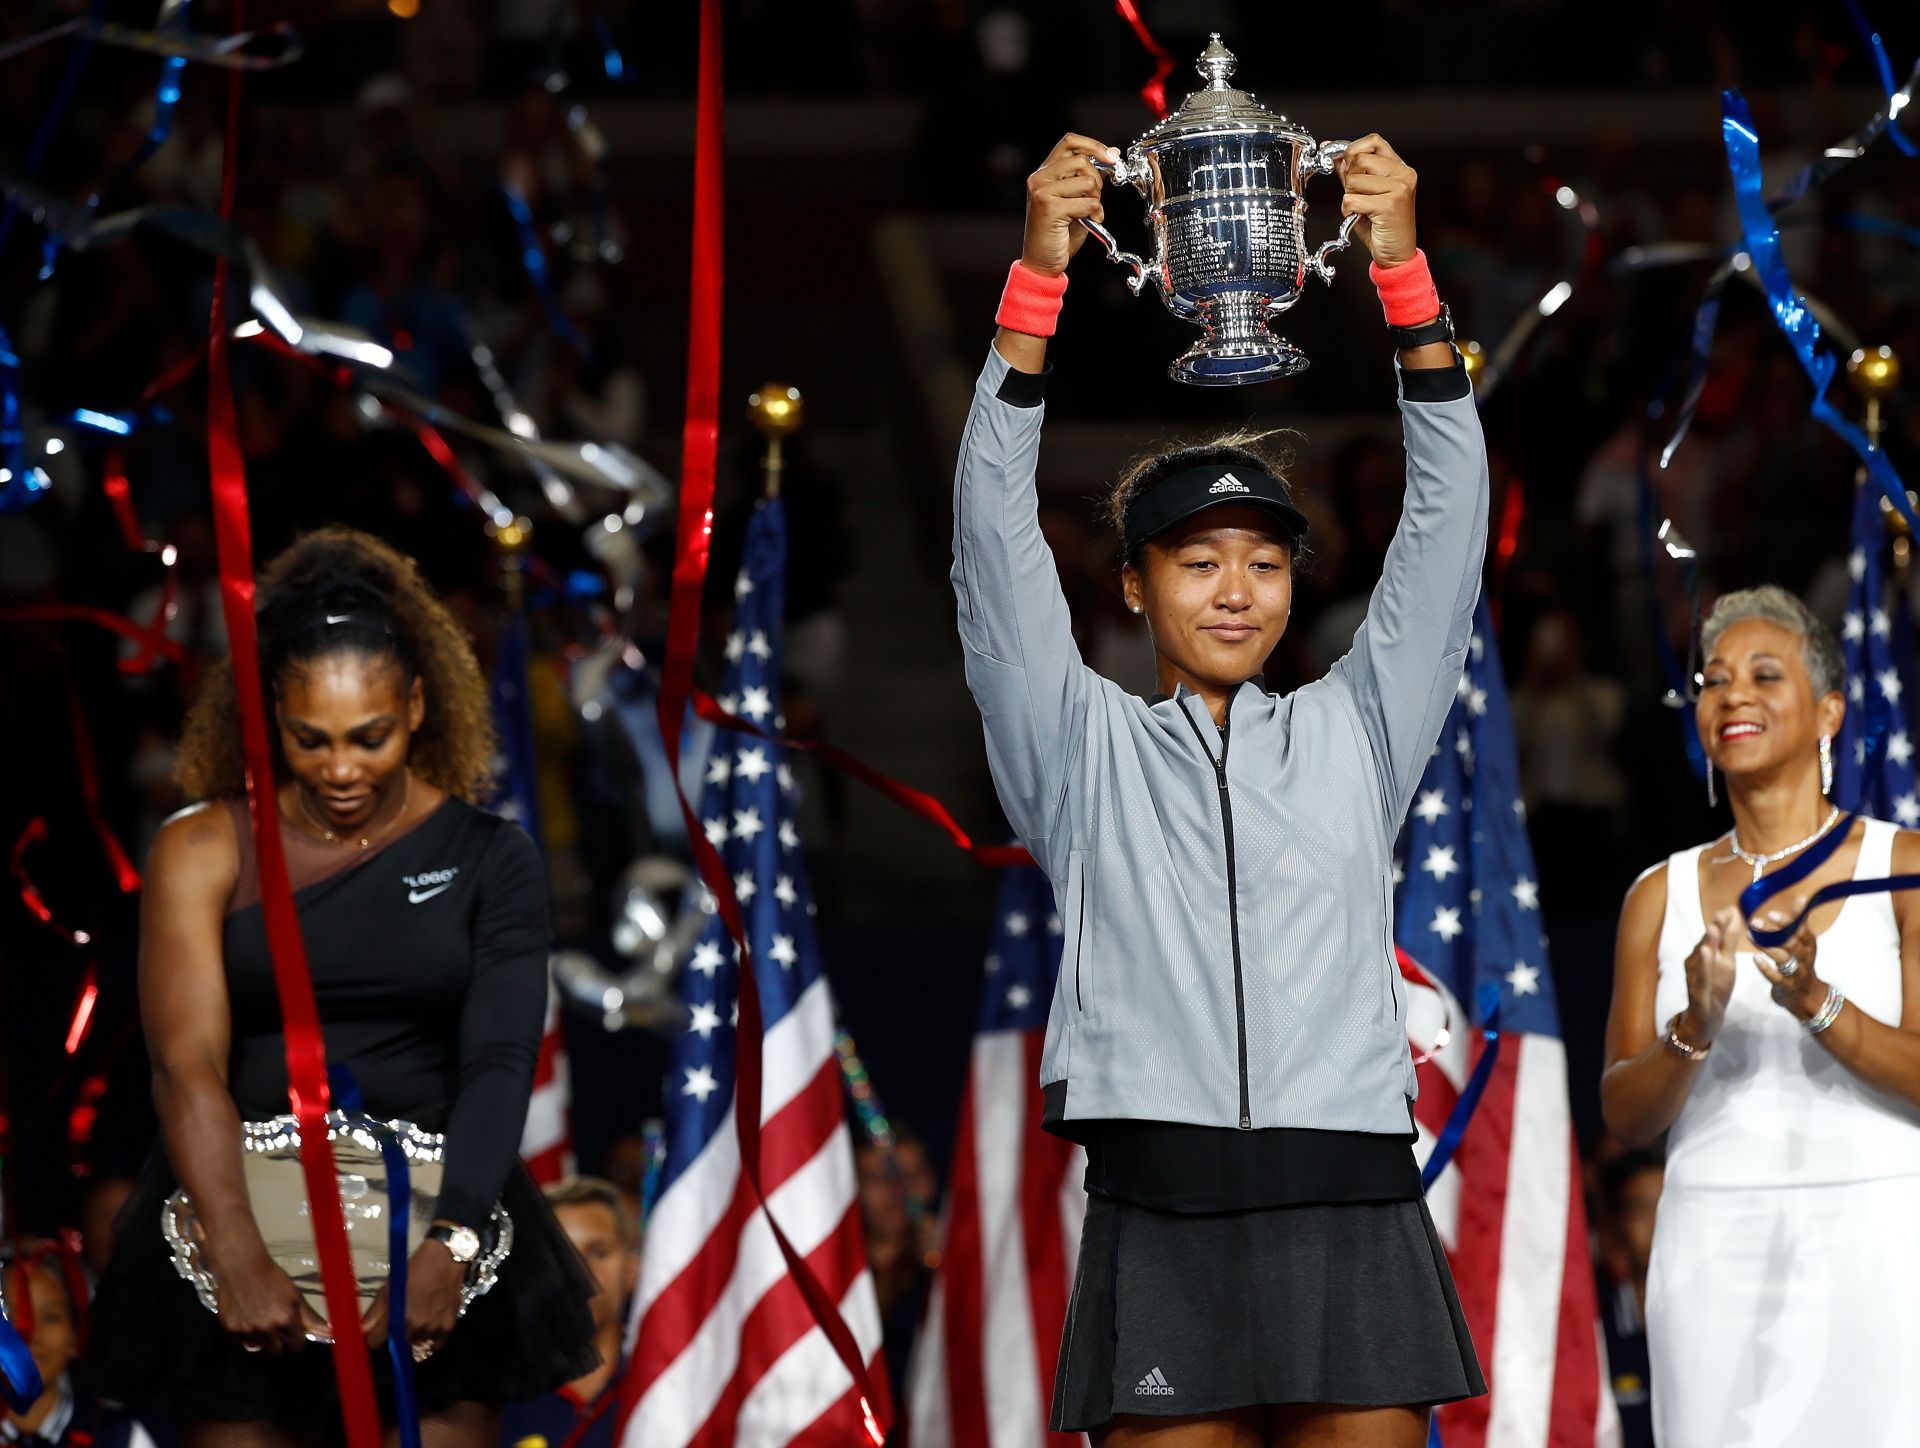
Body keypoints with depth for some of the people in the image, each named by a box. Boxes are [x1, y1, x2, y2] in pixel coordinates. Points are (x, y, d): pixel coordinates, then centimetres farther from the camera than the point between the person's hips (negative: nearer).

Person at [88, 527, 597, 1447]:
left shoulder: (487, 860, 1)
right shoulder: (203, 851, -2)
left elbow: (499, 1063, -8)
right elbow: (186, 1064, -13)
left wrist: (448, 1245, -24)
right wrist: (241, 1259, -26)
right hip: (247, 1211, 0)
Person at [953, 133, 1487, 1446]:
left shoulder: (1354, 734, 17)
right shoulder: (1086, 748, 14)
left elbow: (1450, 515, 10)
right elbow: (995, 524, 5)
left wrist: (1403, 273, 0)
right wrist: (1040, 274, -4)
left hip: (1351, 1204, 1)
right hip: (1160, 1221, -1)